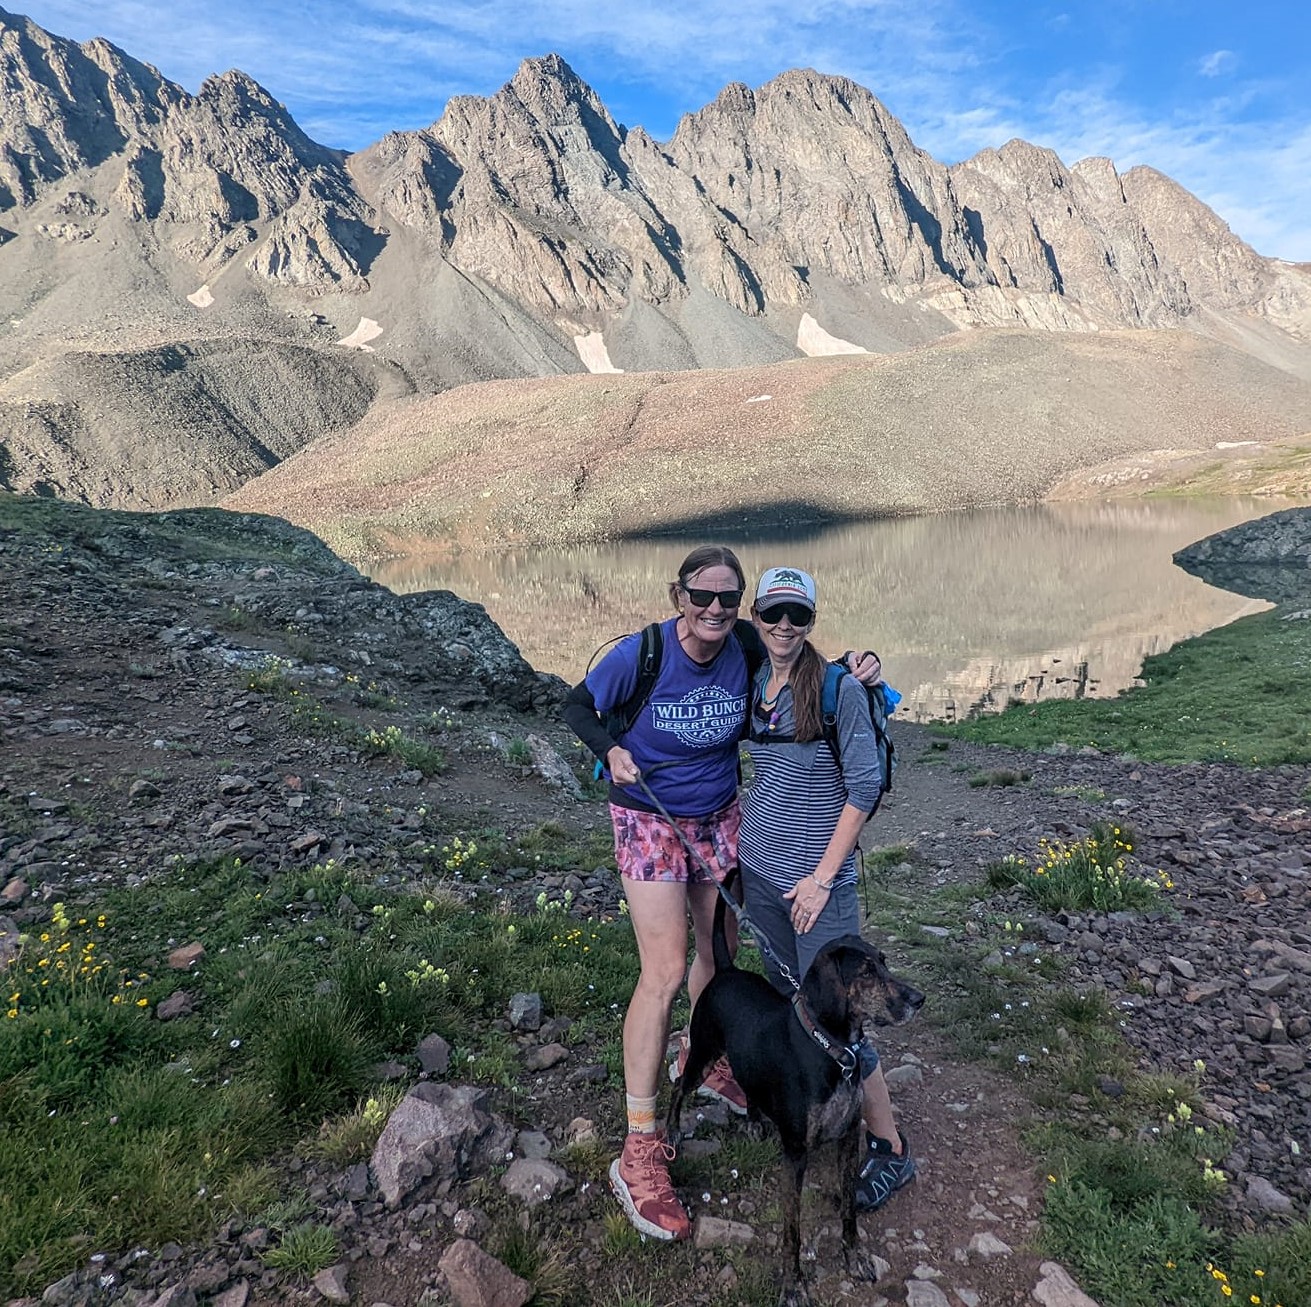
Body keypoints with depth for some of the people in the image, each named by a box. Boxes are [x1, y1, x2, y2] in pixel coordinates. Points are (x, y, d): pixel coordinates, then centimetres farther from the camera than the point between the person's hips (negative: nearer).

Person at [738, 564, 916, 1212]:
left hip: (817, 878, -6)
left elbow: (864, 786, -13)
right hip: (759, 868, 6)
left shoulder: (839, 688, -14)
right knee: (785, 997, 17)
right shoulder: (753, 685, 5)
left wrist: (823, 876, -14)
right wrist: (742, 831, 10)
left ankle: (889, 1147, 19)